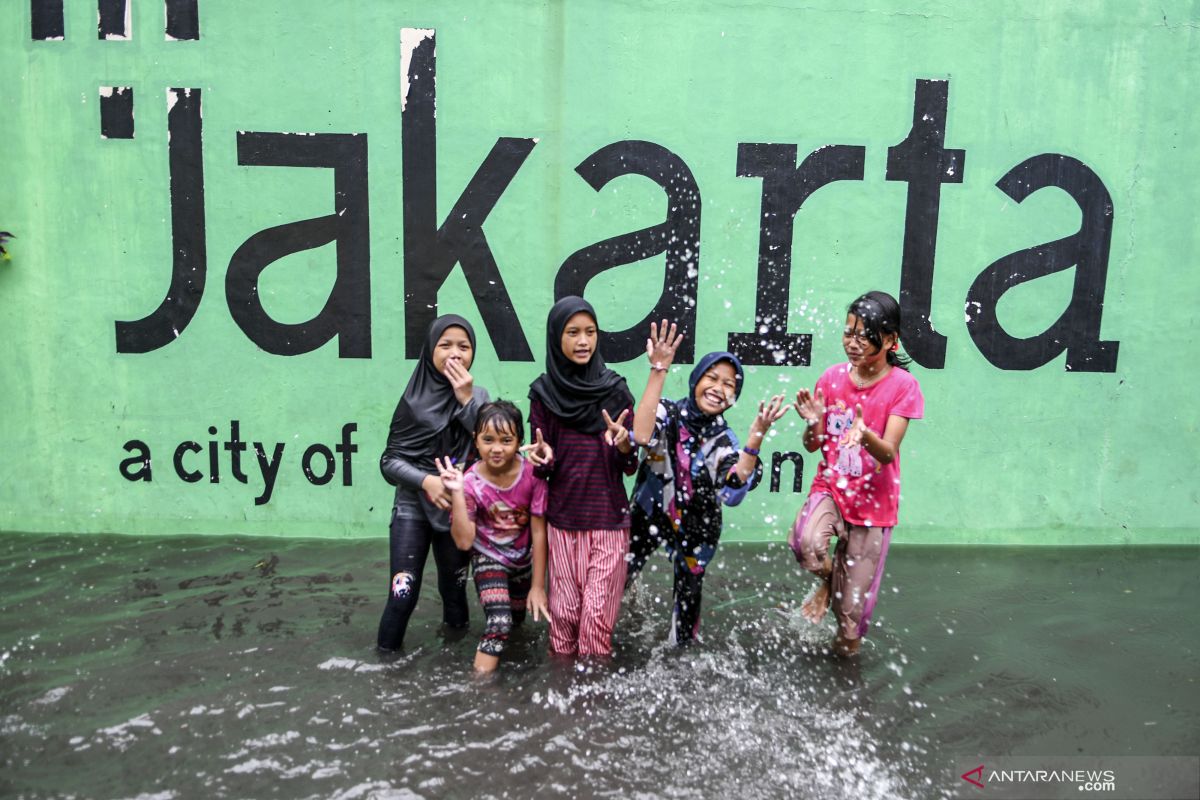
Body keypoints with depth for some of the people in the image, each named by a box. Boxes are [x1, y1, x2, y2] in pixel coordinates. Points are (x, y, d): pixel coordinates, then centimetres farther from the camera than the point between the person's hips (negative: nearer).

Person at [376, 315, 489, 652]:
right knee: (402, 593, -10)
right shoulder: (414, 399, -6)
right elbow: (389, 460, -5)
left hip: (458, 510, 2)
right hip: (413, 507, -2)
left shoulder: (477, 396, 1)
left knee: (454, 589, 13)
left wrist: (466, 400, -17)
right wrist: (426, 480, -21)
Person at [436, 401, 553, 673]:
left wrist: (538, 586, -10)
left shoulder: (532, 474, -23)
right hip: (489, 557, -3)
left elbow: (539, 532, -15)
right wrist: (457, 493, -37)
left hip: (523, 558, 3)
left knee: (517, 618, 23)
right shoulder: (471, 482, -25)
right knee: (500, 622, -23)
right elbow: (464, 541, -28)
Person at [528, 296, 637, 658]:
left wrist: (624, 444, -23)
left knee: (598, 614, -1)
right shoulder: (543, 392, -1)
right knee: (564, 610, 7)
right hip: (562, 519, 1)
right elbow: (543, 465, 2)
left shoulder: (615, 389, -2)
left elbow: (630, 466, -1)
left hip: (609, 518, -1)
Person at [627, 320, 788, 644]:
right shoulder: (668, 411, -16)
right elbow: (642, 435, -41)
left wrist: (755, 439, -36)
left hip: (696, 527, 1)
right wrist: (658, 371, -41)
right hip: (649, 516, -1)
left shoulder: (724, 439, -12)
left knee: (689, 592, 14)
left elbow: (732, 494, -29)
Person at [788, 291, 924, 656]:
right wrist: (814, 423, -21)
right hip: (830, 488, 2)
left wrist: (864, 433, -40)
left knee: (852, 604, 3)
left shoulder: (903, 385, -11)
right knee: (807, 541, -32)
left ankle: (847, 644, 38)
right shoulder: (833, 376, -2)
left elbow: (888, 453, -19)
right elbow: (814, 447, 2)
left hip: (873, 501, -2)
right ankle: (827, 583, 3)